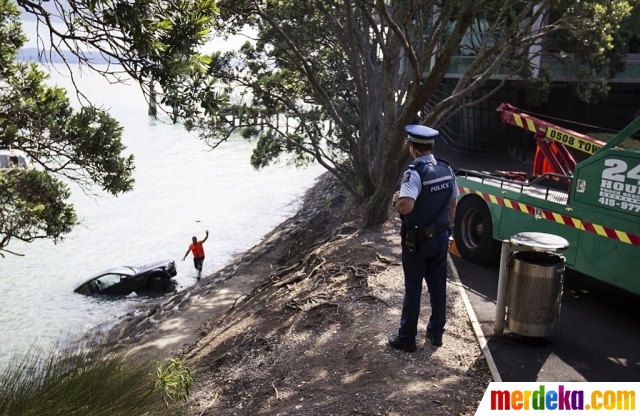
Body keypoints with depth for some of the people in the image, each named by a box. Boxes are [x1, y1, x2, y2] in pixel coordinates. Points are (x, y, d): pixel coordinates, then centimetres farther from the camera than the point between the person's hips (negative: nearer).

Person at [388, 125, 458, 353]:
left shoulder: (414, 173, -23)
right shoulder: (446, 169, 1)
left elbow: (406, 206, -36)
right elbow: (453, 204, 10)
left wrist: (395, 200, -14)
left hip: (417, 241, -6)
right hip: (440, 237, 7)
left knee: (413, 289, 4)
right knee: (438, 286, 16)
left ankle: (406, 338, 16)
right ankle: (436, 332, 30)